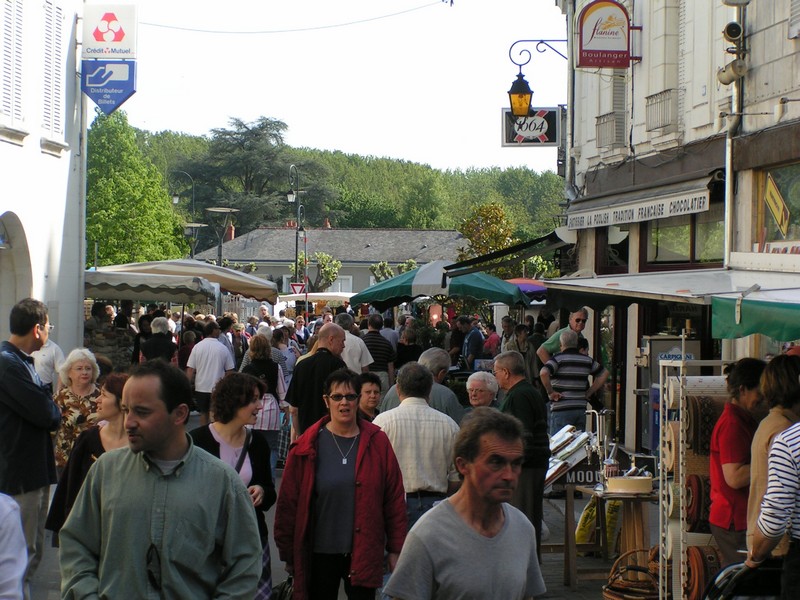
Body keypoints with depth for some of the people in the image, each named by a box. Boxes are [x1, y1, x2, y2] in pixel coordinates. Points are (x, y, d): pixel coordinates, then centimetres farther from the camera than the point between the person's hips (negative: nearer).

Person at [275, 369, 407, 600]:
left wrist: (395, 549, 1)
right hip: (318, 554, 0)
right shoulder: (307, 447, -4)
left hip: (364, 553, 0)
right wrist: (288, 553, -2)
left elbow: (395, 499, 2)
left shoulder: (377, 442, -1)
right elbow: (288, 502, -2)